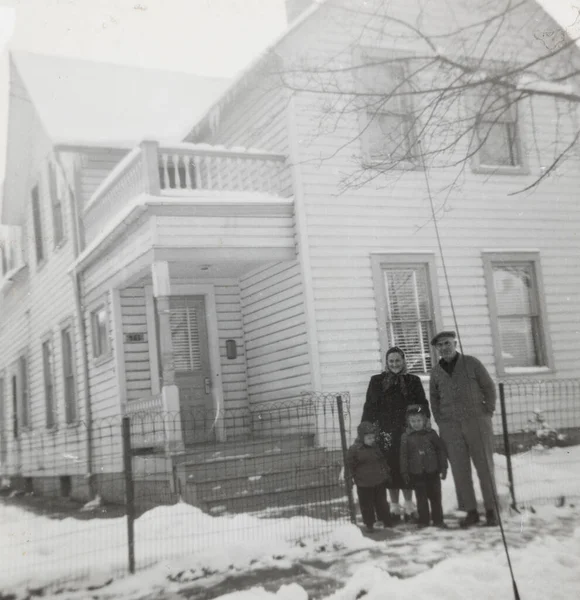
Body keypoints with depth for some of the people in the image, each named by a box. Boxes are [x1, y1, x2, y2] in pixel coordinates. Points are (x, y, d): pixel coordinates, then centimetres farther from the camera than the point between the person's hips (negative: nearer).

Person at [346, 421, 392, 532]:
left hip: (380, 481, 4)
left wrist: (385, 471, 11)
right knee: (366, 504, 6)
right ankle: (369, 524, 19)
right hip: (364, 484, -3)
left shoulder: (376, 447, 3)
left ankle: (386, 522, 26)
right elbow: (350, 464, -4)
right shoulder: (354, 449, -13)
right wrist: (355, 476, -4)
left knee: (381, 502, 14)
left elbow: (383, 460, 16)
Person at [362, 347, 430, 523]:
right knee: (391, 468, 1)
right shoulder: (376, 381, 6)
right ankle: (395, 506, 11)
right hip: (386, 432, 0)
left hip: (407, 431, 0)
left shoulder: (413, 381, 9)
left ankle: (409, 505, 14)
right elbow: (369, 408, 4)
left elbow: (423, 406, 8)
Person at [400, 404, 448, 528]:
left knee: (435, 496, 7)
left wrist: (443, 467, 0)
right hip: (416, 473, 0)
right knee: (421, 497, 6)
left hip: (432, 471, 0)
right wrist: (404, 472, -2)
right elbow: (404, 455, 1)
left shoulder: (431, 434, -1)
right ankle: (423, 520, 14)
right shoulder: (406, 437, -1)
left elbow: (441, 450, 3)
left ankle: (438, 520, 16)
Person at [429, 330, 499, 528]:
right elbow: (434, 397, 18)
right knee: (460, 470, 1)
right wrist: (439, 420, 8)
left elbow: (489, 387, 4)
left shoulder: (471, 363, 1)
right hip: (450, 426, 2)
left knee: (485, 466, 0)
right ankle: (471, 511, 7)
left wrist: (488, 412, -2)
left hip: (477, 421, -2)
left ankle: (491, 510, 8)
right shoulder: (436, 371, 9)